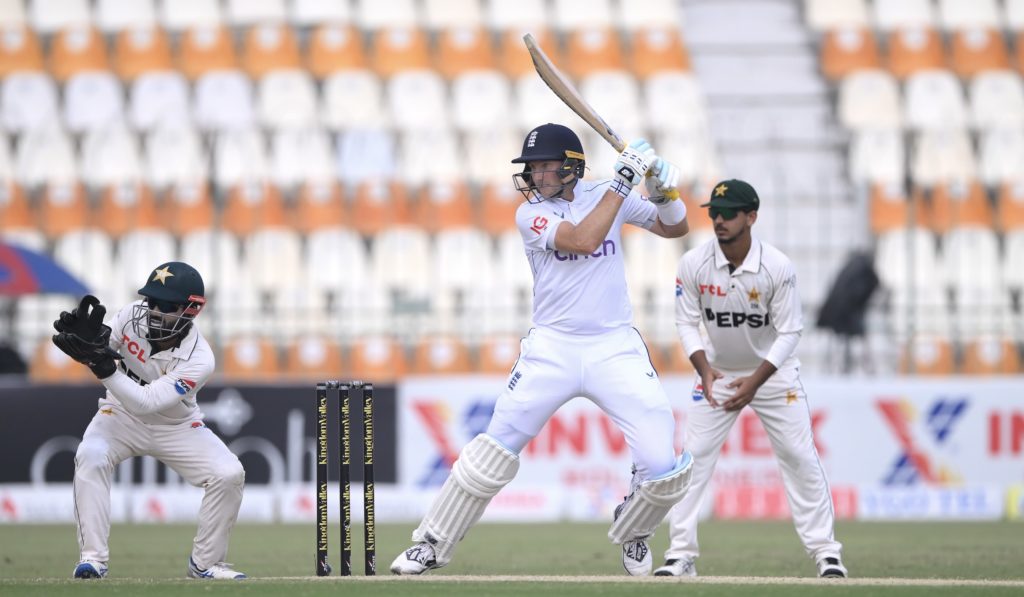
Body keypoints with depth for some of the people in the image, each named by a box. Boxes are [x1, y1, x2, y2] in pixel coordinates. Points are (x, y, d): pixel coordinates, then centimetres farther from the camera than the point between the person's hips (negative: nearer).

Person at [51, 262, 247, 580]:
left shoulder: (198, 361, -29)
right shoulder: (133, 316, -21)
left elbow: (145, 403, -37)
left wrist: (103, 364, -47)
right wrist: (89, 340, -37)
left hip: (176, 427, -1)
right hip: (121, 415, 1)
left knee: (229, 475, -19)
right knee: (91, 457, -29)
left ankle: (205, 562, 1)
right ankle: (93, 558, -22)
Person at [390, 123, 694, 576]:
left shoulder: (604, 194, 5)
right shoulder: (530, 214, -4)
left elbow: (675, 228, 12)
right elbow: (582, 239, -21)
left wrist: (665, 193, -9)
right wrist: (624, 181, -20)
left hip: (614, 348, 1)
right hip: (552, 348, -1)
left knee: (663, 466, -9)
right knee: (495, 450, -3)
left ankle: (632, 532, 21)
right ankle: (432, 545, 8)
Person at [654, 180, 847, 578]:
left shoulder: (778, 268, -22)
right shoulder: (693, 265, -16)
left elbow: (789, 332, -17)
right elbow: (687, 323, -7)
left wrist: (754, 382, -26)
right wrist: (704, 369, -24)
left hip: (774, 371, -2)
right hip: (718, 372, 2)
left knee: (800, 457, -5)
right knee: (693, 458, -5)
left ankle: (825, 551, 3)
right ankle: (681, 555, -1)